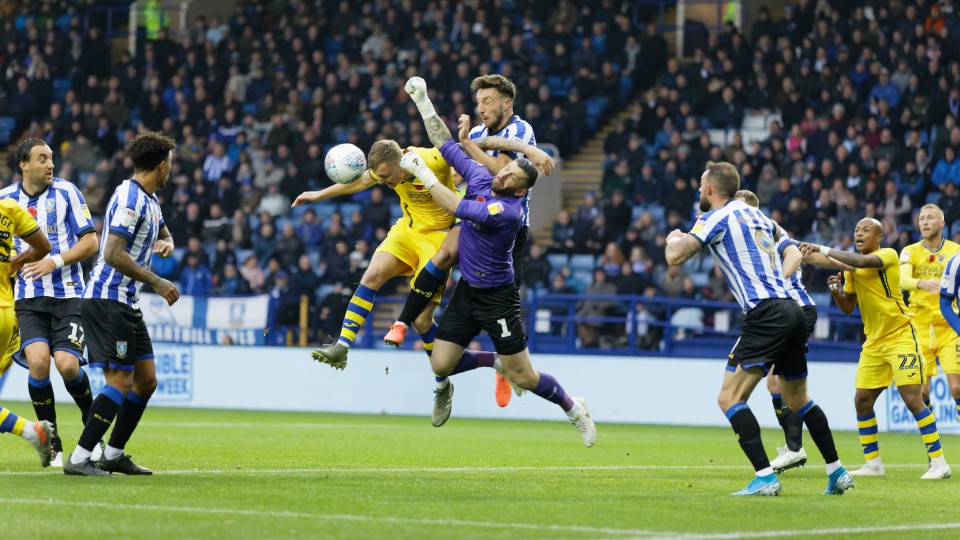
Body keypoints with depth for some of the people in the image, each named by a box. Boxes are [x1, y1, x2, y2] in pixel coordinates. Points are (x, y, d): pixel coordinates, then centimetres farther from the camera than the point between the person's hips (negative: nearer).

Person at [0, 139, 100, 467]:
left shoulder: (66, 192, -1)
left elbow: (90, 242, -2)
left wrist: (55, 261, -14)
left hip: (67, 294, -2)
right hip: (29, 297, 2)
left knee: (67, 365, -15)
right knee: (38, 360, -19)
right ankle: (51, 444, -4)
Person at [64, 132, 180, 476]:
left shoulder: (149, 200, 14)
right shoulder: (129, 199, -16)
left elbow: (163, 232, 35)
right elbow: (113, 255, -24)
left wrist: (166, 244, 10)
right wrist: (156, 283, -21)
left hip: (127, 304, 10)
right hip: (107, 301, -10)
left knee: (146, 380, 10)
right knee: (121, 382, -14)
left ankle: (113, 454, 17)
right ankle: (79, 458, -14)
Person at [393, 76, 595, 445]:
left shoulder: (509, 211, -25)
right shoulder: (481, 179, -3)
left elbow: (456, 208, -30)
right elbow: (446, 145, 3)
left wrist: (423, 172, -23)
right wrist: (422, 100, -1)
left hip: (497, 298, -7)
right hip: (467, 291, 7)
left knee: (523, 377, -3)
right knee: (441, 364, -2)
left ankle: (573, 408, 23)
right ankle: (495, 361, 28)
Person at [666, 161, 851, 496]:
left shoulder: (716, 218, -2)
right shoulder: (753, 213, 22)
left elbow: (675, 256, -9)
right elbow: (779, 234, 43)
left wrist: (674, 237, 10)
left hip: (766, 314, -9)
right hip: (791, 308, 9)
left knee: (729, 398, -8)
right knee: (797, 398, 22)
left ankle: (765, 477, -19)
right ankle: (837, 472, 23)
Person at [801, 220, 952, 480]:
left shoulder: (888, 255, -11)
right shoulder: (851, 267, 11)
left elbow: (862, 261, -31)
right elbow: (848, 307, 14)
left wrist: (823, 251, -31)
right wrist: (836, 289, -6)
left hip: (901, 335, -7)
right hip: (873, 342, 7)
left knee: (912, 398, -14)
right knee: (862, 400, 3)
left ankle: (938, 462, -9)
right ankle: (873, 463, 14)